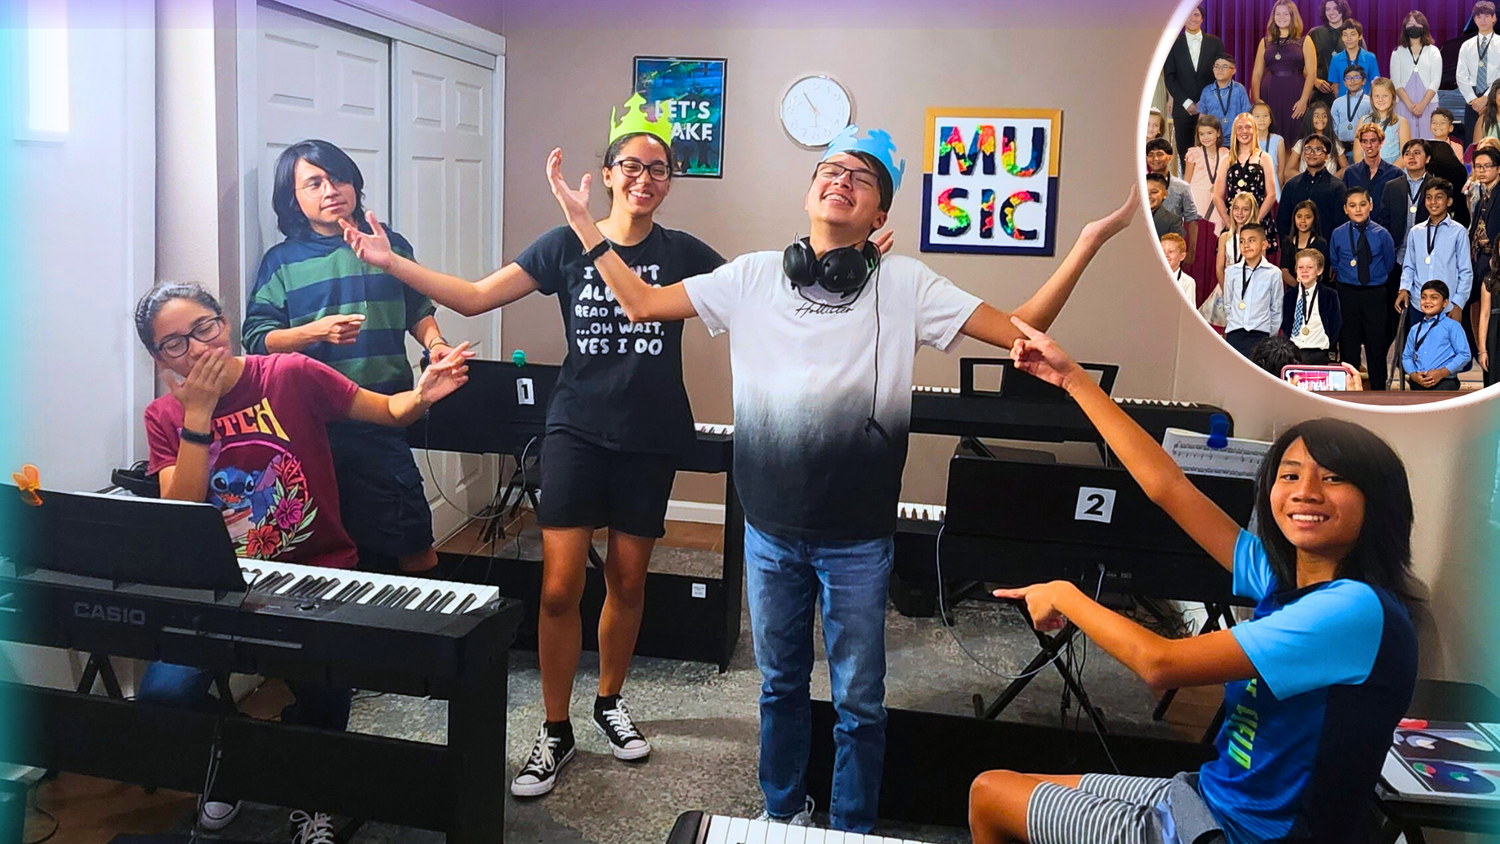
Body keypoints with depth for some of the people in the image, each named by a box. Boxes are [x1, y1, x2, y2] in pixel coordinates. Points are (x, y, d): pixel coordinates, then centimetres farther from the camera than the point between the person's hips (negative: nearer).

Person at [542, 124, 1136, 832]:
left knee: (859, 700, 10)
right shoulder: (754, 276, 3)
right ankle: (783, 812, 41)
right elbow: (642, 303, 5)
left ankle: (851, 830, 33)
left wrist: (1089, 241, -14)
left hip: (858, 539, -2)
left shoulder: (904, 285, -3)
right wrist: (583, 222, 1)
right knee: (780, 684, 20)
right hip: (770, 530, 2)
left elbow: (1019, 330, -6)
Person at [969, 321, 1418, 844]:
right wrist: (1073, 378, 7)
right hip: (1212, 796, 8)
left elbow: (1161, 663, -28)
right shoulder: (1284, 579, -1)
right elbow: (1167, 485, 4)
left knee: (989, 795, 5)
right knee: (995, 786, 16)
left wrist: (1065, 596, -11)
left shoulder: (1358, 609, -25)